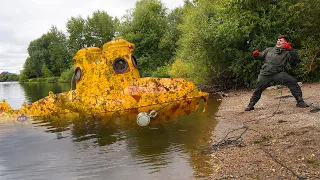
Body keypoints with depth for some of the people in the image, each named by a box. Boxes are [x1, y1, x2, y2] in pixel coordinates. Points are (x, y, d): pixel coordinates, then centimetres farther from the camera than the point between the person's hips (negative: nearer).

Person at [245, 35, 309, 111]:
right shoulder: (269, 49, 14)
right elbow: (261, 55, 23)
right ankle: (251, 105, 27)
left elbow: (295, 60, -9)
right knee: (258, 90, 8)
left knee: (293, 82, -18)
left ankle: (300, 101, -5)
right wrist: (256, 54, 0)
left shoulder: (286, 53, 6)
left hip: (278, 73, -2)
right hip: (265, 74, 2)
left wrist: (290, 49, -19)